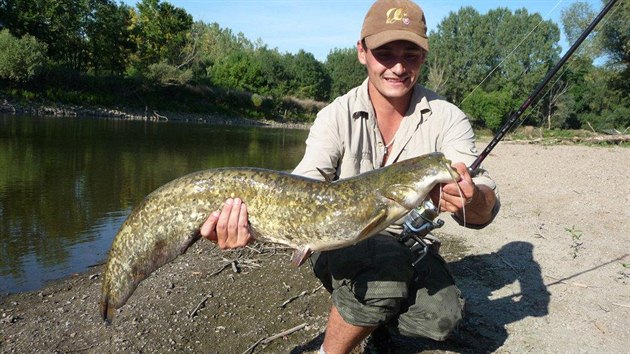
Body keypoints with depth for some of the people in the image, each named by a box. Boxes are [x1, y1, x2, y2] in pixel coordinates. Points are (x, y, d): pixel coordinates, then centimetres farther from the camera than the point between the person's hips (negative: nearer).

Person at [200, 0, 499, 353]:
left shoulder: (447, 118, -10)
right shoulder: (336, 116, -12)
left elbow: (486, 208, -20)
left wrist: (471, 199, -46)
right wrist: (252, 220, -44)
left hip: (409, 245, 2)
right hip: (341, 241, -2)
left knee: (442, 318, -22)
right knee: (387, 269, -33)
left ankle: (381, 314, 12)